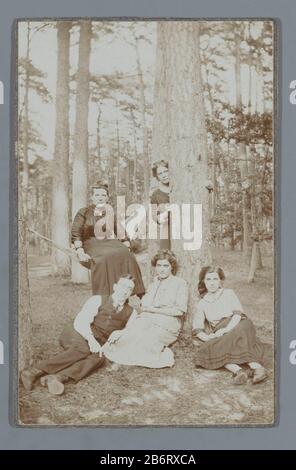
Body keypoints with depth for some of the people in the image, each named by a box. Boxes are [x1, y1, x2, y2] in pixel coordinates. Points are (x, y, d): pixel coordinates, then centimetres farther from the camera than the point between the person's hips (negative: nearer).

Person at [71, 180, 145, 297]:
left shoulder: (112, 213, 17)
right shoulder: (84, 213, 8)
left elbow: (123, 235, 16)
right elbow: (76, 234, -1)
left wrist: (126, 248, -2)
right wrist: (80, 252, -16)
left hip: (111, 244, 3)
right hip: (92, 245, -3)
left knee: (127, 257, -28)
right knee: (104, 259, -36)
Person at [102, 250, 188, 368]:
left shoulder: (180, 283, 5)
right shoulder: (153, 284, 24)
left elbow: (180, 311, -6)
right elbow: (144, 307, 14)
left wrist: (153, 309, -6)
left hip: (166, 324, -5)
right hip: (146, 320, 5)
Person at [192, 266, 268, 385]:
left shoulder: (228, 293, 16)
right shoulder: (202, 304, 21)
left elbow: (238, 314, 0)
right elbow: (197, 330, 12)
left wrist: (226, 330, -17)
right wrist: (207, 337, -11)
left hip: (236, 329, -2)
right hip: (219, 339, 2)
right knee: (206, 350, -30)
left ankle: (257, 367, -47)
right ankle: (238, 370, -47)